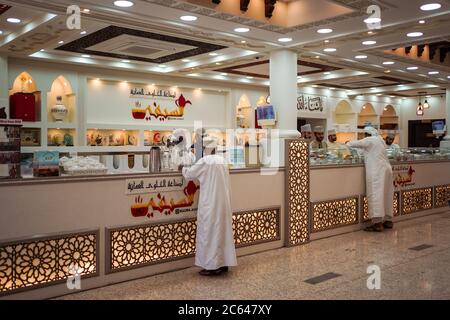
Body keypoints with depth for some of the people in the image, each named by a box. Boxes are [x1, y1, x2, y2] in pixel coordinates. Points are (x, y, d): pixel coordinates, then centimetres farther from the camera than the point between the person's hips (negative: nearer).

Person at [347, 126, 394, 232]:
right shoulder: (380, 140, 21)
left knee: (375, 195, -9)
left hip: (376, 171, -9)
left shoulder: (369, 140, -4)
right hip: (386, 169, 9)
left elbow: (356, 144, -2)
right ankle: (388, 221, 17)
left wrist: (347, 144, 17)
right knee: (386, 195, 11)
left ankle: (377, 223, -12)